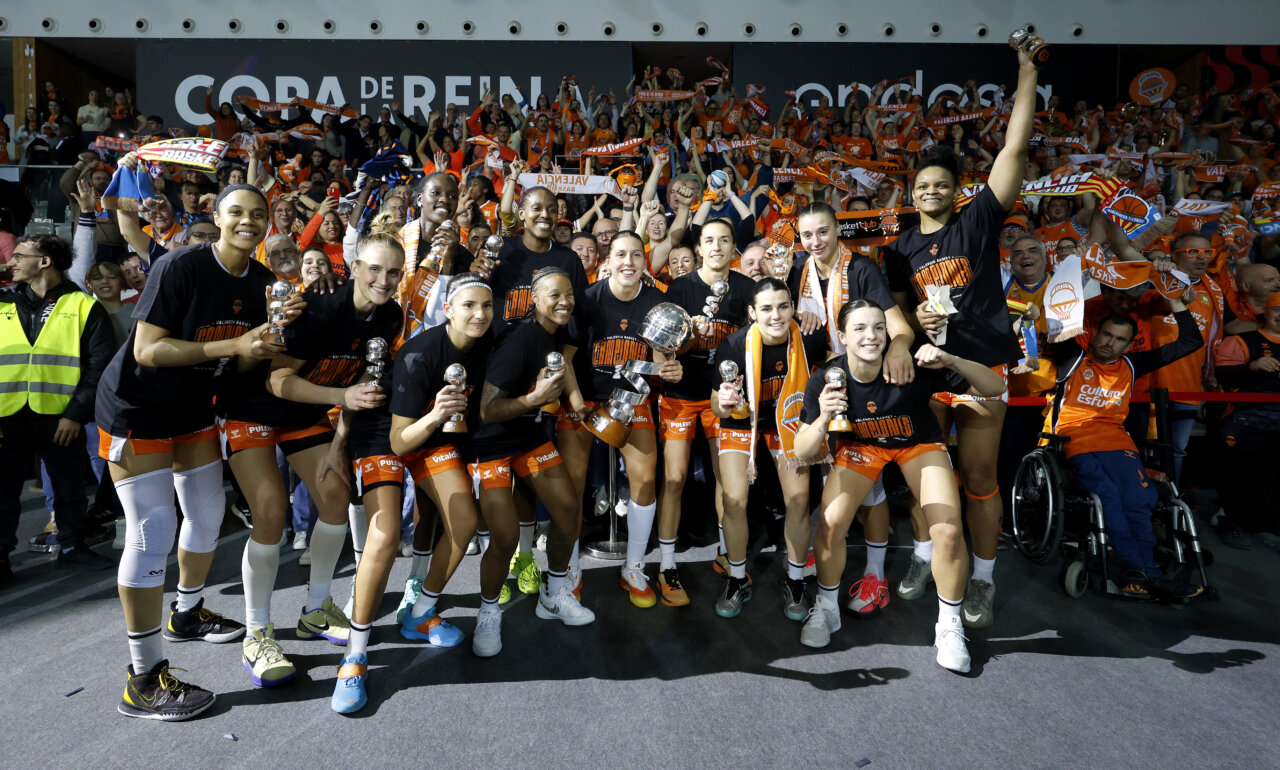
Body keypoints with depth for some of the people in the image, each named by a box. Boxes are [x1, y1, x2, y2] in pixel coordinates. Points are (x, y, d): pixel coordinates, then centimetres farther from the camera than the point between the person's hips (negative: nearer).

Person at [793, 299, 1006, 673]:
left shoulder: (912, 367, -30)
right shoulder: (826, 379, -25)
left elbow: (995, 387, -26)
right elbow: (804, 453, -24)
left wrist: (951, 361, -44)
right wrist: (822, 420, -45)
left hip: (918, 443, -1)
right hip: (860, 444, 1)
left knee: (949, 532, -17)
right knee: (830, 523, -17)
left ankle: (949, 626, 9)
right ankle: (825, 610, 11)